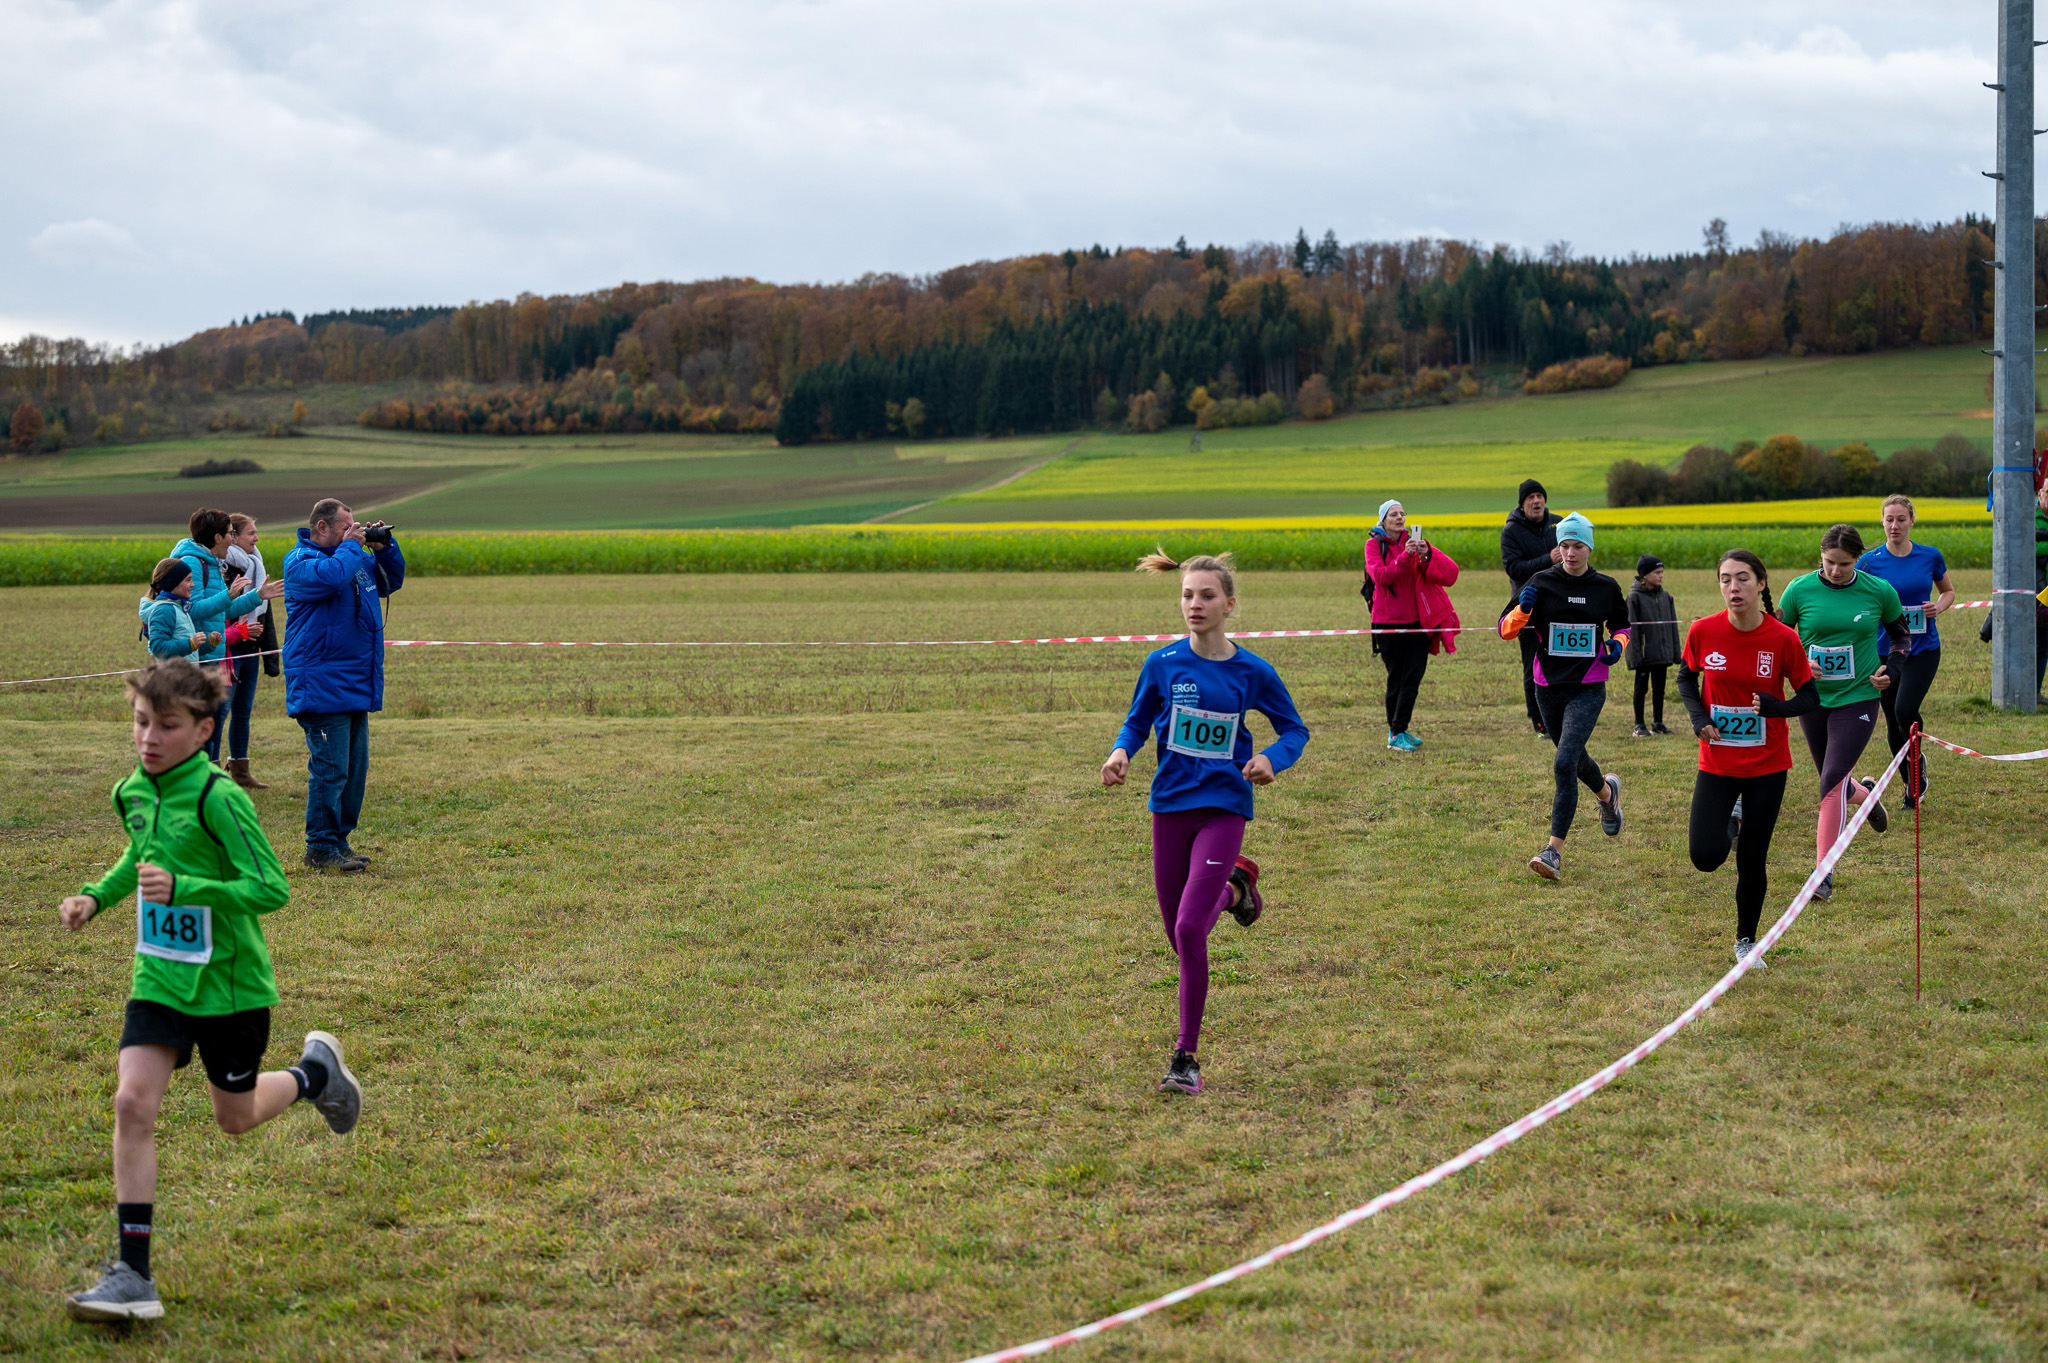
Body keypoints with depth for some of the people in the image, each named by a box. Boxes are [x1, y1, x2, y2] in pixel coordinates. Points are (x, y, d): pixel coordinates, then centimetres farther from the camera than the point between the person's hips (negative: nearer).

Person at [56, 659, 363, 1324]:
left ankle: (315, 1072, 46)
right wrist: (96, 897, 7)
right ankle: (133, 1275, -10)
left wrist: (182, 887, -32)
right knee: (133, 1103, -12)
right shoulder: (133, 791, 1)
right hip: (159, 978, 5)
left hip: (227, 983, -5)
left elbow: (271, 888, -23)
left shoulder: (218, 798, -21)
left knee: (235, 1117, 13)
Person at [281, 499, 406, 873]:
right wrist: (350, 546, -12)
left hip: (356, 688, 9)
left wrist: (386, 547, 13)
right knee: (330, 769, -9)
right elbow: (330, 577, -29)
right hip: (322, 686, -9)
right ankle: (320, 848, -3)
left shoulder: (355, 559, 18)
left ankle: (339, 840, 20)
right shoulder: (300, 561, -8)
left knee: (355, 769, 11)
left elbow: (391, 581, 30)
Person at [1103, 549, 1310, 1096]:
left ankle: (1187, 1057, -5)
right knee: (1179, 937, 11)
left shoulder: (1252, 672, -6)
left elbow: (1295, 729, 7)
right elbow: (1137, 721, 10)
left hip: (1223, 808, -3)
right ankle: (1233, 887, 46)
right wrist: (1121, 753, -11)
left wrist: (1271, 759, -14)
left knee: (1190, 931, -17)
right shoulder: (1163, 664, -2)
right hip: (1170, 804, 3)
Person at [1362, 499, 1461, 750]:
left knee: (1413, 678, -5)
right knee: (1396, 679, 3)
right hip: (1389, 623, -2)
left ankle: (1399, 731, 0)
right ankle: (1395, 732, 12)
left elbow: (1451, 572, -5)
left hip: (1418, 621, 2)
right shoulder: (1374, 544, 1)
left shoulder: (1415, 541, 6)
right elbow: (1381, 576, -18)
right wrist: (1405, 556, -27)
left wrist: (1427, 555, -22)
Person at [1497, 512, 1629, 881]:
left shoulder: (1606, 587, 0)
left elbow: (1621, 626, 18)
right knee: (1574, 758, 20)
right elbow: (1506, 630, -3)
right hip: (1549, 687, 3)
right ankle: (1607, 791, 56)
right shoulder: (1542, 583, -3)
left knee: (1564, 764, -17)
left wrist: (1617, 644, -4)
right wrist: (1522, 609, -22)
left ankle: (1555, 851, -15)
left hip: (1588, 689, -3)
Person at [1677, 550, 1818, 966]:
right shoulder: (1703, 631, -10)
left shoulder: (1783, 638, -13)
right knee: (1705, 857, -11)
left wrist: (1776, 707, -24)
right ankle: (1732, 821, 24)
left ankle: (1746, 939, 28)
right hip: (1717, 763, 1)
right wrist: (1698, 716, -9)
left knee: (1752, 861, 5)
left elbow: (1810, 697, -3)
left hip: (1768, 764, -1)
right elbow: (1686, 677, 9)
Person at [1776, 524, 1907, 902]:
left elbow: (1900, 633, 12)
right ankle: (1866, 794, 54)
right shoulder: (1799, 590, -6)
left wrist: (1892, 669, -4)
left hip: (1858, 698, -3)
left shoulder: (1879, 591, -6)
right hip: (1813, 698, 3)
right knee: (1835, 783, 16)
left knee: (1834, 781, -17)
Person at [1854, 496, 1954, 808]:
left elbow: (1948, 591, 16)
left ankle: (1917, 764, 10)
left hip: (1923, 649, -1)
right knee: (1893, 721, 6)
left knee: (1905, 709, -20)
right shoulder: (1869, 561, -4)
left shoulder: (1931, 556, -1)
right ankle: (1912, 783, 27)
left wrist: (1938, 607, -6)